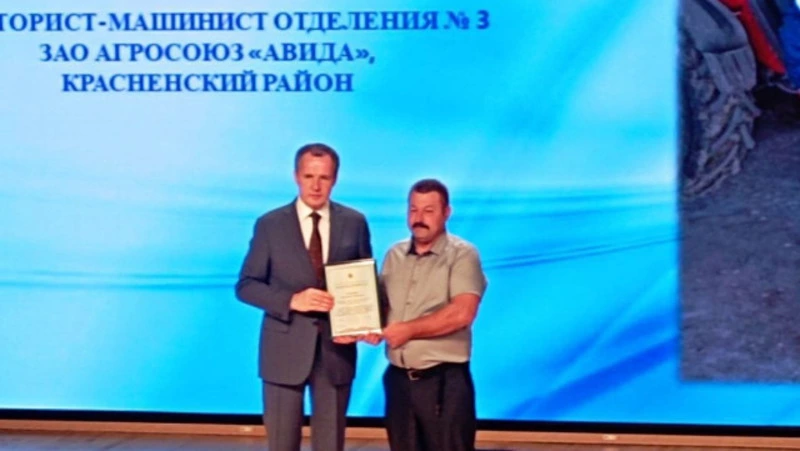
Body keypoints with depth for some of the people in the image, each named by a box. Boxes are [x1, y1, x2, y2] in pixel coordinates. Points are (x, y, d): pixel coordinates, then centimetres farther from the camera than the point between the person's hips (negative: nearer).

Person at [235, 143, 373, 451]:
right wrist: (292, 300, -18)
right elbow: (246, 285, -2)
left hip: (336, 348, 1)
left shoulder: (354, 223, 3)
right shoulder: (270, 225, -1)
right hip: (285, 349, -1)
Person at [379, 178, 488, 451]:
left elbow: (462, 313, -19)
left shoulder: (462, 255, -7)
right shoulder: (394, 255, 12)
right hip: (399, 379, 6)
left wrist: (408, 329, -13)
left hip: (444, 381, -6)